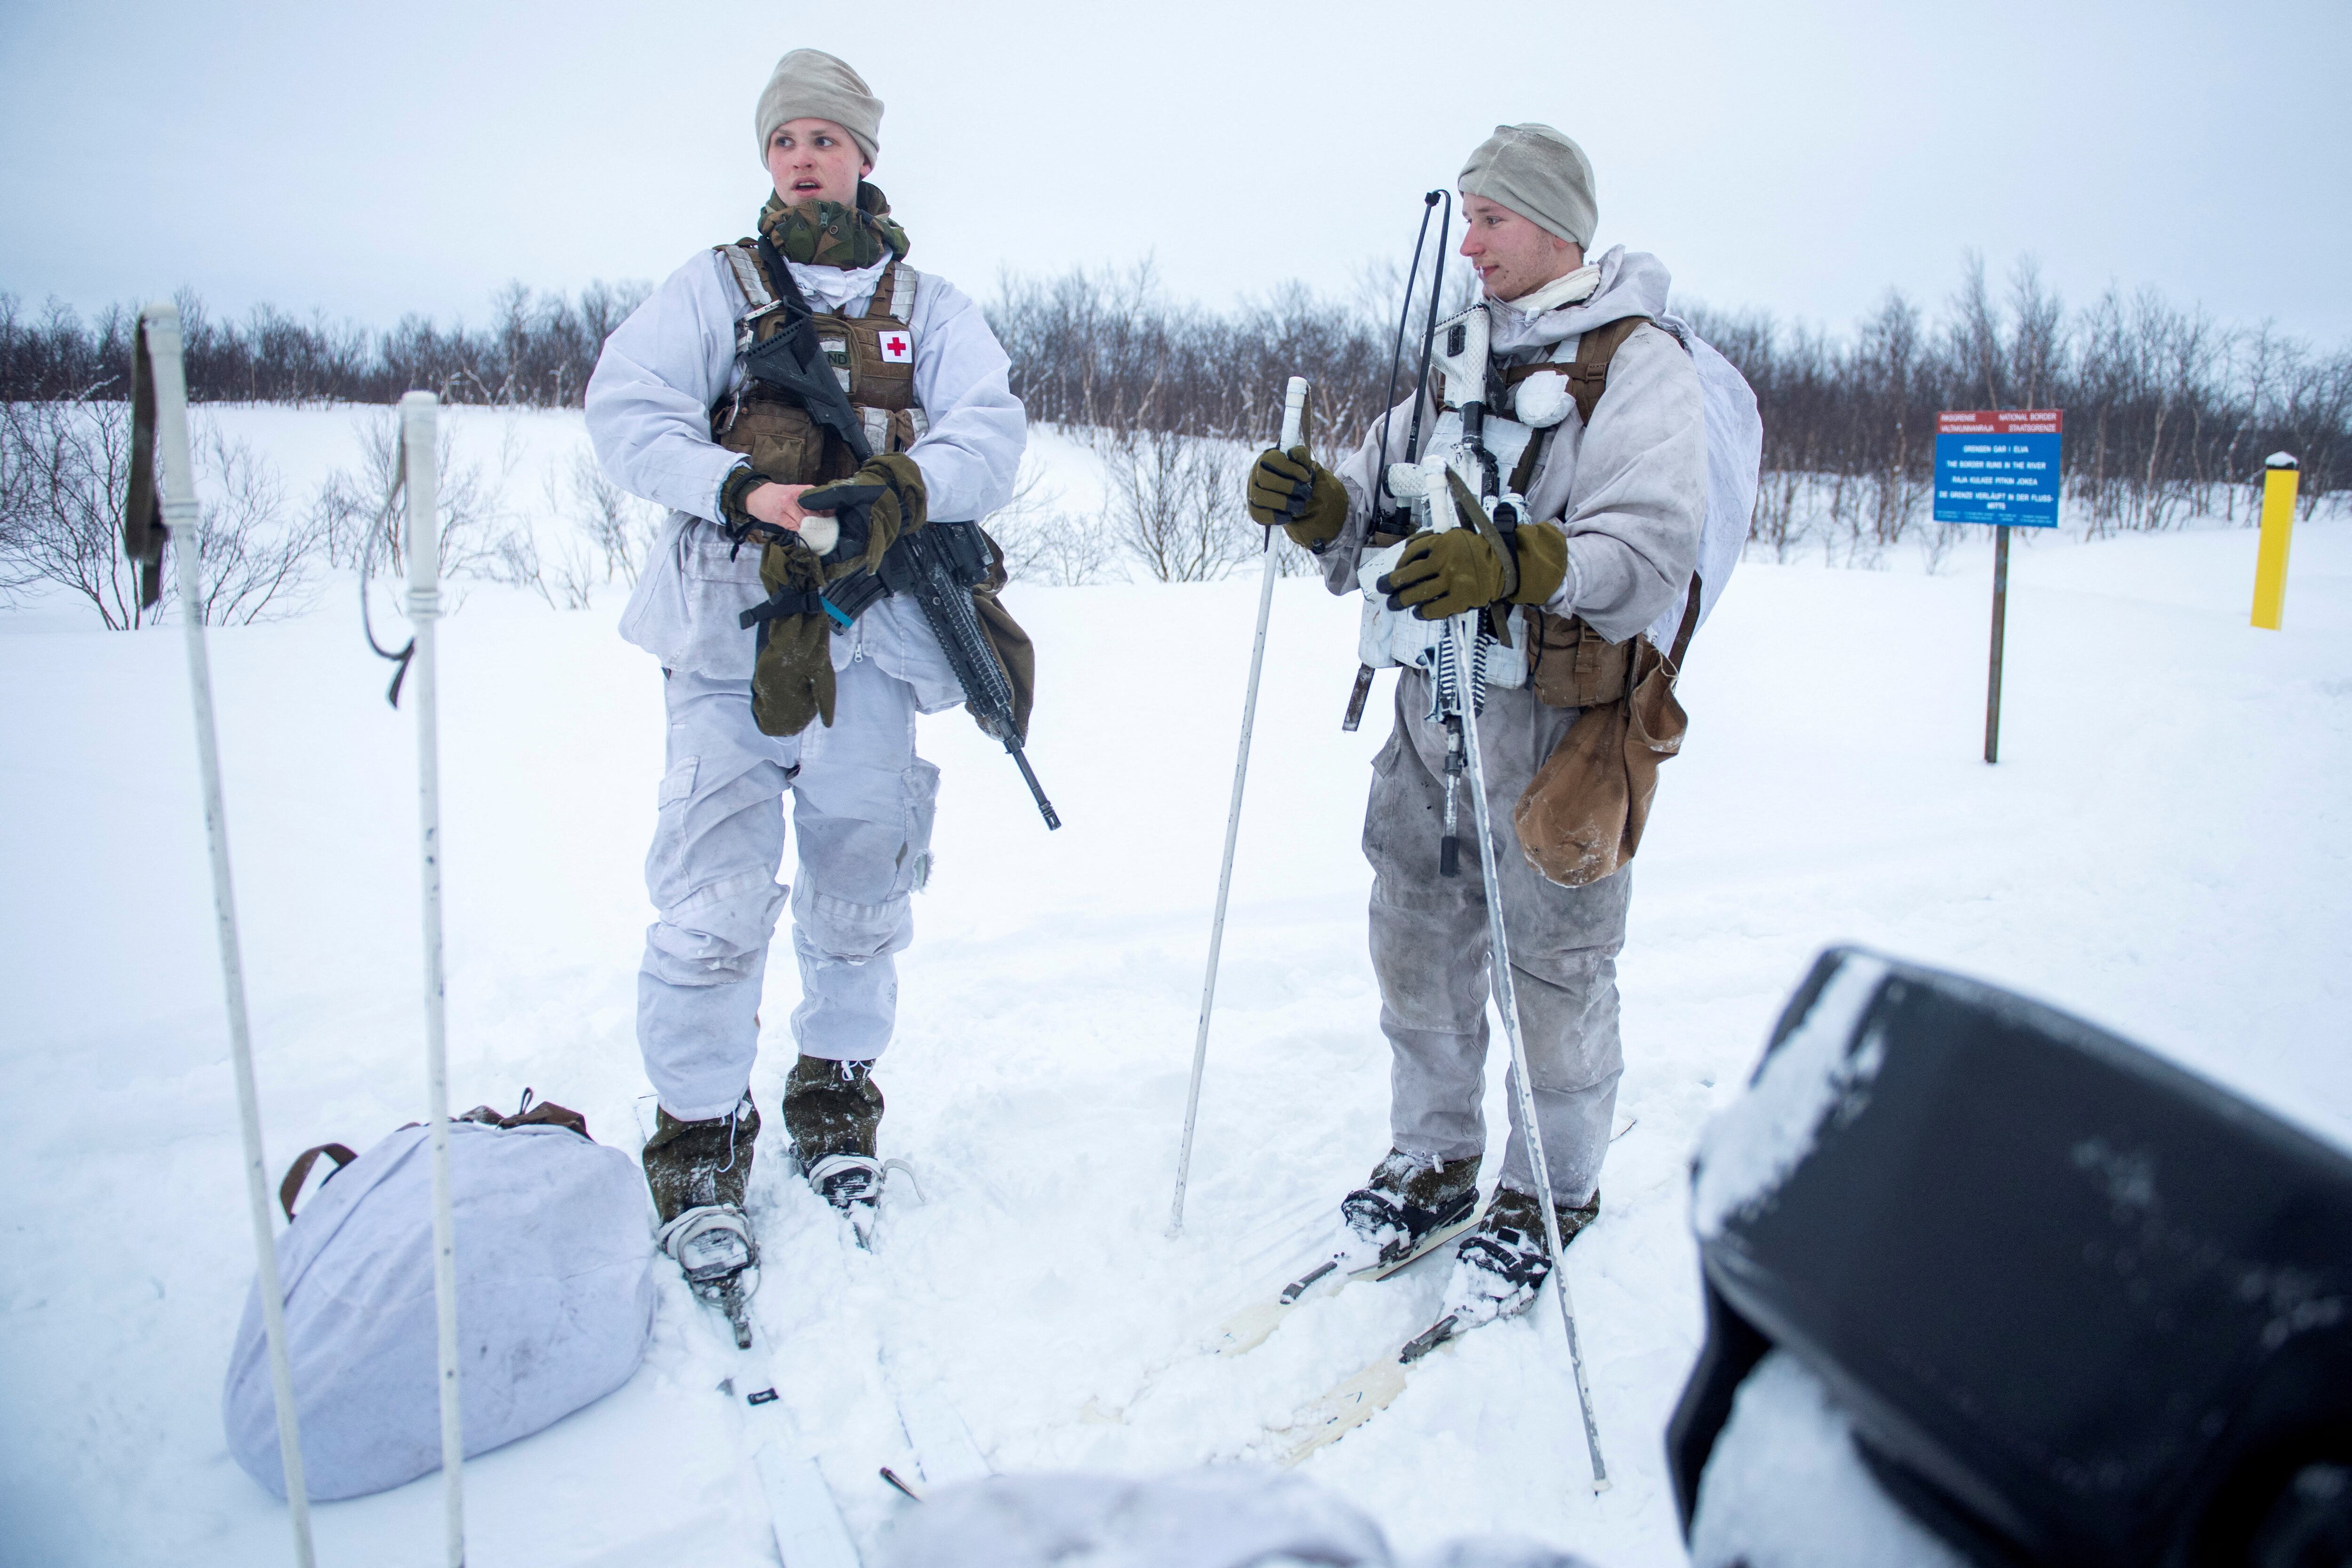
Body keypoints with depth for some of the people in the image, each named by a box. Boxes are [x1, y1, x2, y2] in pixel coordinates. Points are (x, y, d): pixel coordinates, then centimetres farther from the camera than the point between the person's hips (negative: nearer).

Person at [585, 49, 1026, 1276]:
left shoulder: (927, 307, 16)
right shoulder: (715, 287, 13)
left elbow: (992, 433, 0)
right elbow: (625, 408, -1)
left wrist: (895, 496, -19)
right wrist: (738, 489, -17)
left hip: (867, 642, 2)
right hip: (728, 633, -1)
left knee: (863, 898, 9)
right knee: (712, 906, -7)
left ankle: (836, 1099, 30)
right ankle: (700, 1141, 10)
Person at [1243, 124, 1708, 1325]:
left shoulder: (1640, 364, -7)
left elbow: (1651, 549, -21)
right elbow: (1384, 499, 15)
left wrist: (1512, 563, -36)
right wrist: (1322, 503, -7)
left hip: (1559, 714, -6)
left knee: (1552, 966, 5)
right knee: (1415, 945, 13)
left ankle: (1547, 1198, 25)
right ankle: (1433, 1164, 32)